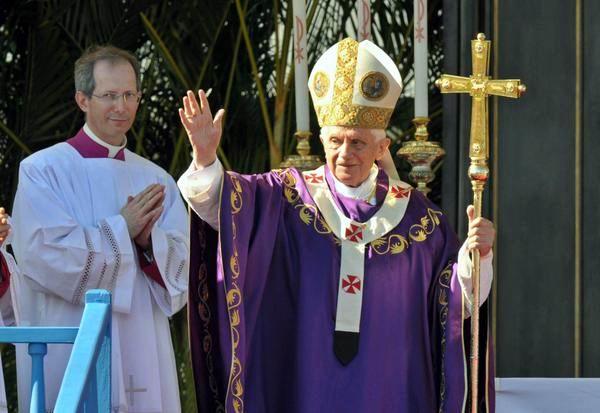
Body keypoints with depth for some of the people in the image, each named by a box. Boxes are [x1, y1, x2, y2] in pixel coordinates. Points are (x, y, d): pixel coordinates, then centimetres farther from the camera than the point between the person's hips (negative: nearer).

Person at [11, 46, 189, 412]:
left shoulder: (156, 180, 13)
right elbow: (47, 255, -13)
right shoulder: (43, 170, -1)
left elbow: (181, 267, 7)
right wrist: (122, 229, -10)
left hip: (142, 353, 4)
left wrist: (150, 240, -13)